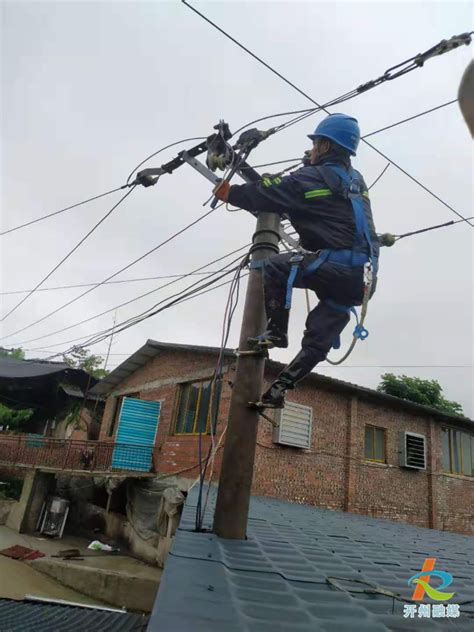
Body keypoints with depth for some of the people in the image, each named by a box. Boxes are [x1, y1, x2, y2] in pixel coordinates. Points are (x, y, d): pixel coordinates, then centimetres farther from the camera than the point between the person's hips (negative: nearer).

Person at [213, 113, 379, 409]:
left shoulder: (313, 177, -2)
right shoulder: (356, 180, 21)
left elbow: (265, 195, 0)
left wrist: (228, 191, 14)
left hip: (337, 266, -8)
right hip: (362, 276, 8)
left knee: (275, 267, 7)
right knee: (318, 337, 9)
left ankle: (277, 331, 3)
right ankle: (280, 388, 13)